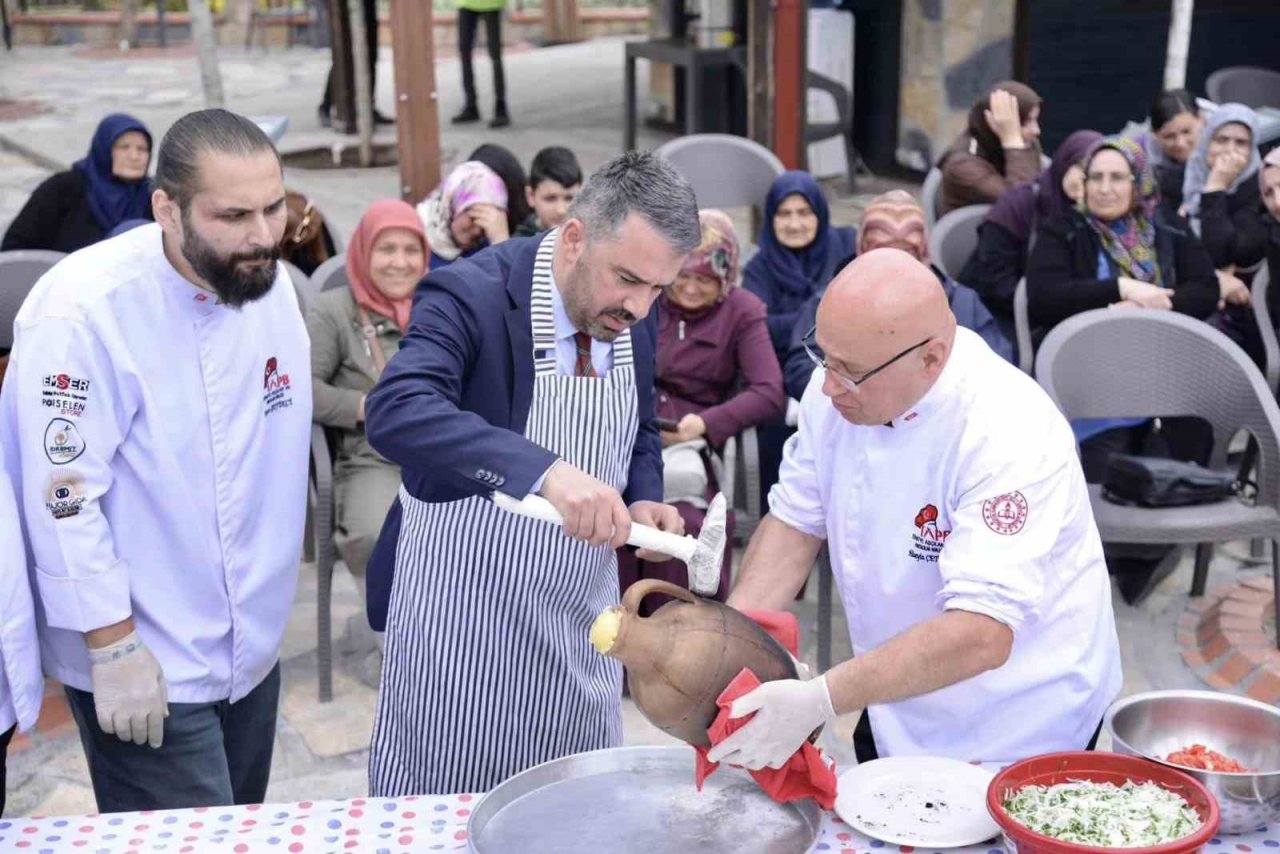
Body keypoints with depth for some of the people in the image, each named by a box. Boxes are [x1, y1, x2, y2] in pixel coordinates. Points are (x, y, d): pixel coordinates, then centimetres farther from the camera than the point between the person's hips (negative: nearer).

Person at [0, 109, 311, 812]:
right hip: (145, 663, -7)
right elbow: (62, 495, -21)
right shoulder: (85, 308, -23)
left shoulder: (268, 281, -1)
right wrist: (114, 648, -18)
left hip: (253, 645, 7)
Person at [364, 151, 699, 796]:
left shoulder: (631, 320, -1)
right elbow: (394, 412, -38)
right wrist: (544, 470, -49)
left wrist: (642, 501, -6)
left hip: (580, 621, 6)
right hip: (462, 624, -5)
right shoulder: (470, 295, -21)